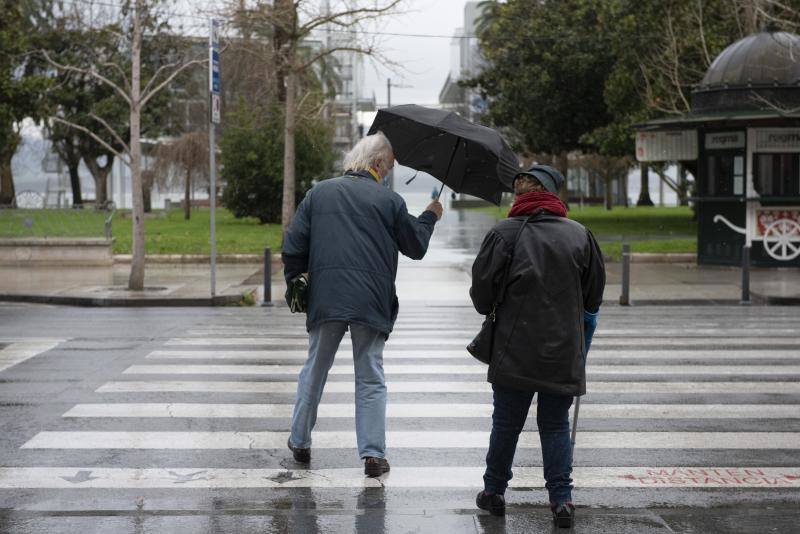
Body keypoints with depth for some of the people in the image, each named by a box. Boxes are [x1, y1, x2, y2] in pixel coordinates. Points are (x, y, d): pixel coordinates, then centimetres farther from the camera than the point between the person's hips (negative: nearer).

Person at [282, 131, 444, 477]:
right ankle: (373, 454, 2)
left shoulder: (319, 193, 7)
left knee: (314, 371, 16)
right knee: (370, 378, 6)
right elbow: (415, 247, 9)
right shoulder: (390, 201, 0)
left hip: (325, 299, 2)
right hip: (371, 302, -2)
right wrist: (430, 217, 26)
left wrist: (295, 282, 16)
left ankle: (300, 442, 25)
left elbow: (293, 246, 3)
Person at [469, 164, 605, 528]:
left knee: (506, 424, 10)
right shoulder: (580, 235, 2)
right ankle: (561, 499, 4)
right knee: (556, 426, 10)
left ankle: (494, 492, 22)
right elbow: (594, 296, 9)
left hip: (514, 351, -2)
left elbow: (481, 292, -4)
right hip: (564, 354, 2)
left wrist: (492, 311, 18)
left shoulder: (503, 233, -7)